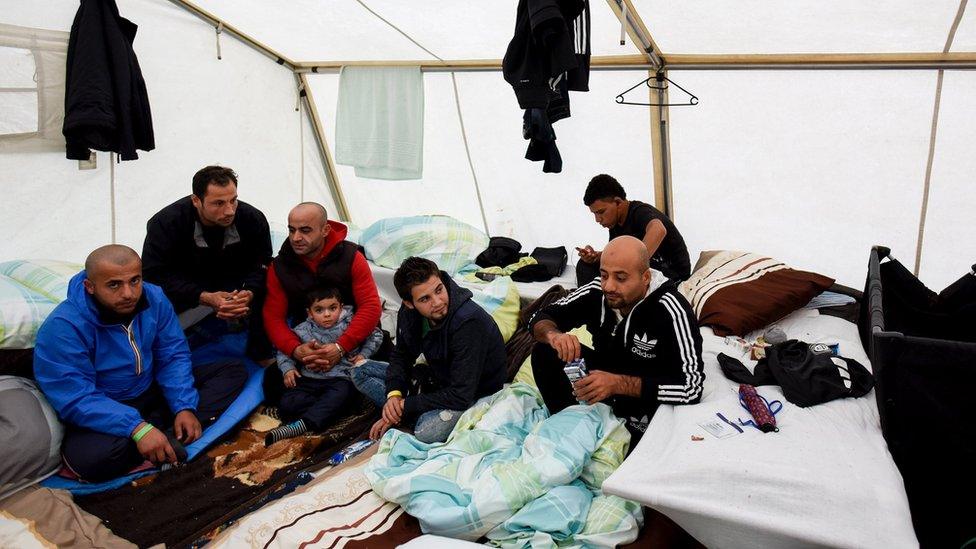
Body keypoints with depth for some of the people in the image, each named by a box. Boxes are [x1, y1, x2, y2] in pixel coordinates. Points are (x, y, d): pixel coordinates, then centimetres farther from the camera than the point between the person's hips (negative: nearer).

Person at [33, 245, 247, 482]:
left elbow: (173, 356, -3)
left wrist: (185, 407, -17)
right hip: (102, 411, -6)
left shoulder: (154, 298, -11)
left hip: (153, 390, 6)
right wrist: (137, 427, -38)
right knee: (92, 458, -39)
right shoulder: (62, 328, -25)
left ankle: (166, 432, -22)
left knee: (233, 372, -4)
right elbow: (77, 400, -27)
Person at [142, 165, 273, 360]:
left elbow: (261, 264, -10)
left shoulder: (252, 218, -15)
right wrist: (205, 298, -34)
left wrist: (249, 293, -34)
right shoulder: (166, 222, -21)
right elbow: (154, 274, -21)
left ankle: (262, 354, -3)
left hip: (236, 292, 2)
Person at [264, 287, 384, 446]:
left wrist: (363, 355, -1)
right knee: (287, 404, -20)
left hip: (340, 377, -2)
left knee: (340, 394, -37)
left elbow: (376, 335, 9)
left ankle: (302, 424, -40)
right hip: (310, 378, 2)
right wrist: (288, 368, -4)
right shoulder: (302, 331, 0)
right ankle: (329, 408, -21)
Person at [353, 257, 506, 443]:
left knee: (428, 431, -38)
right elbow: (401, 355, 8)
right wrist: (394, 393, -12)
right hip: (437, 377, 8)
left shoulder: (469, 322, -33)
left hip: (475, 392, -7)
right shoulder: (409, 312, -12)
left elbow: (461, 396, -32)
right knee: (361, 372, 1)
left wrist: (405, 406, -24)